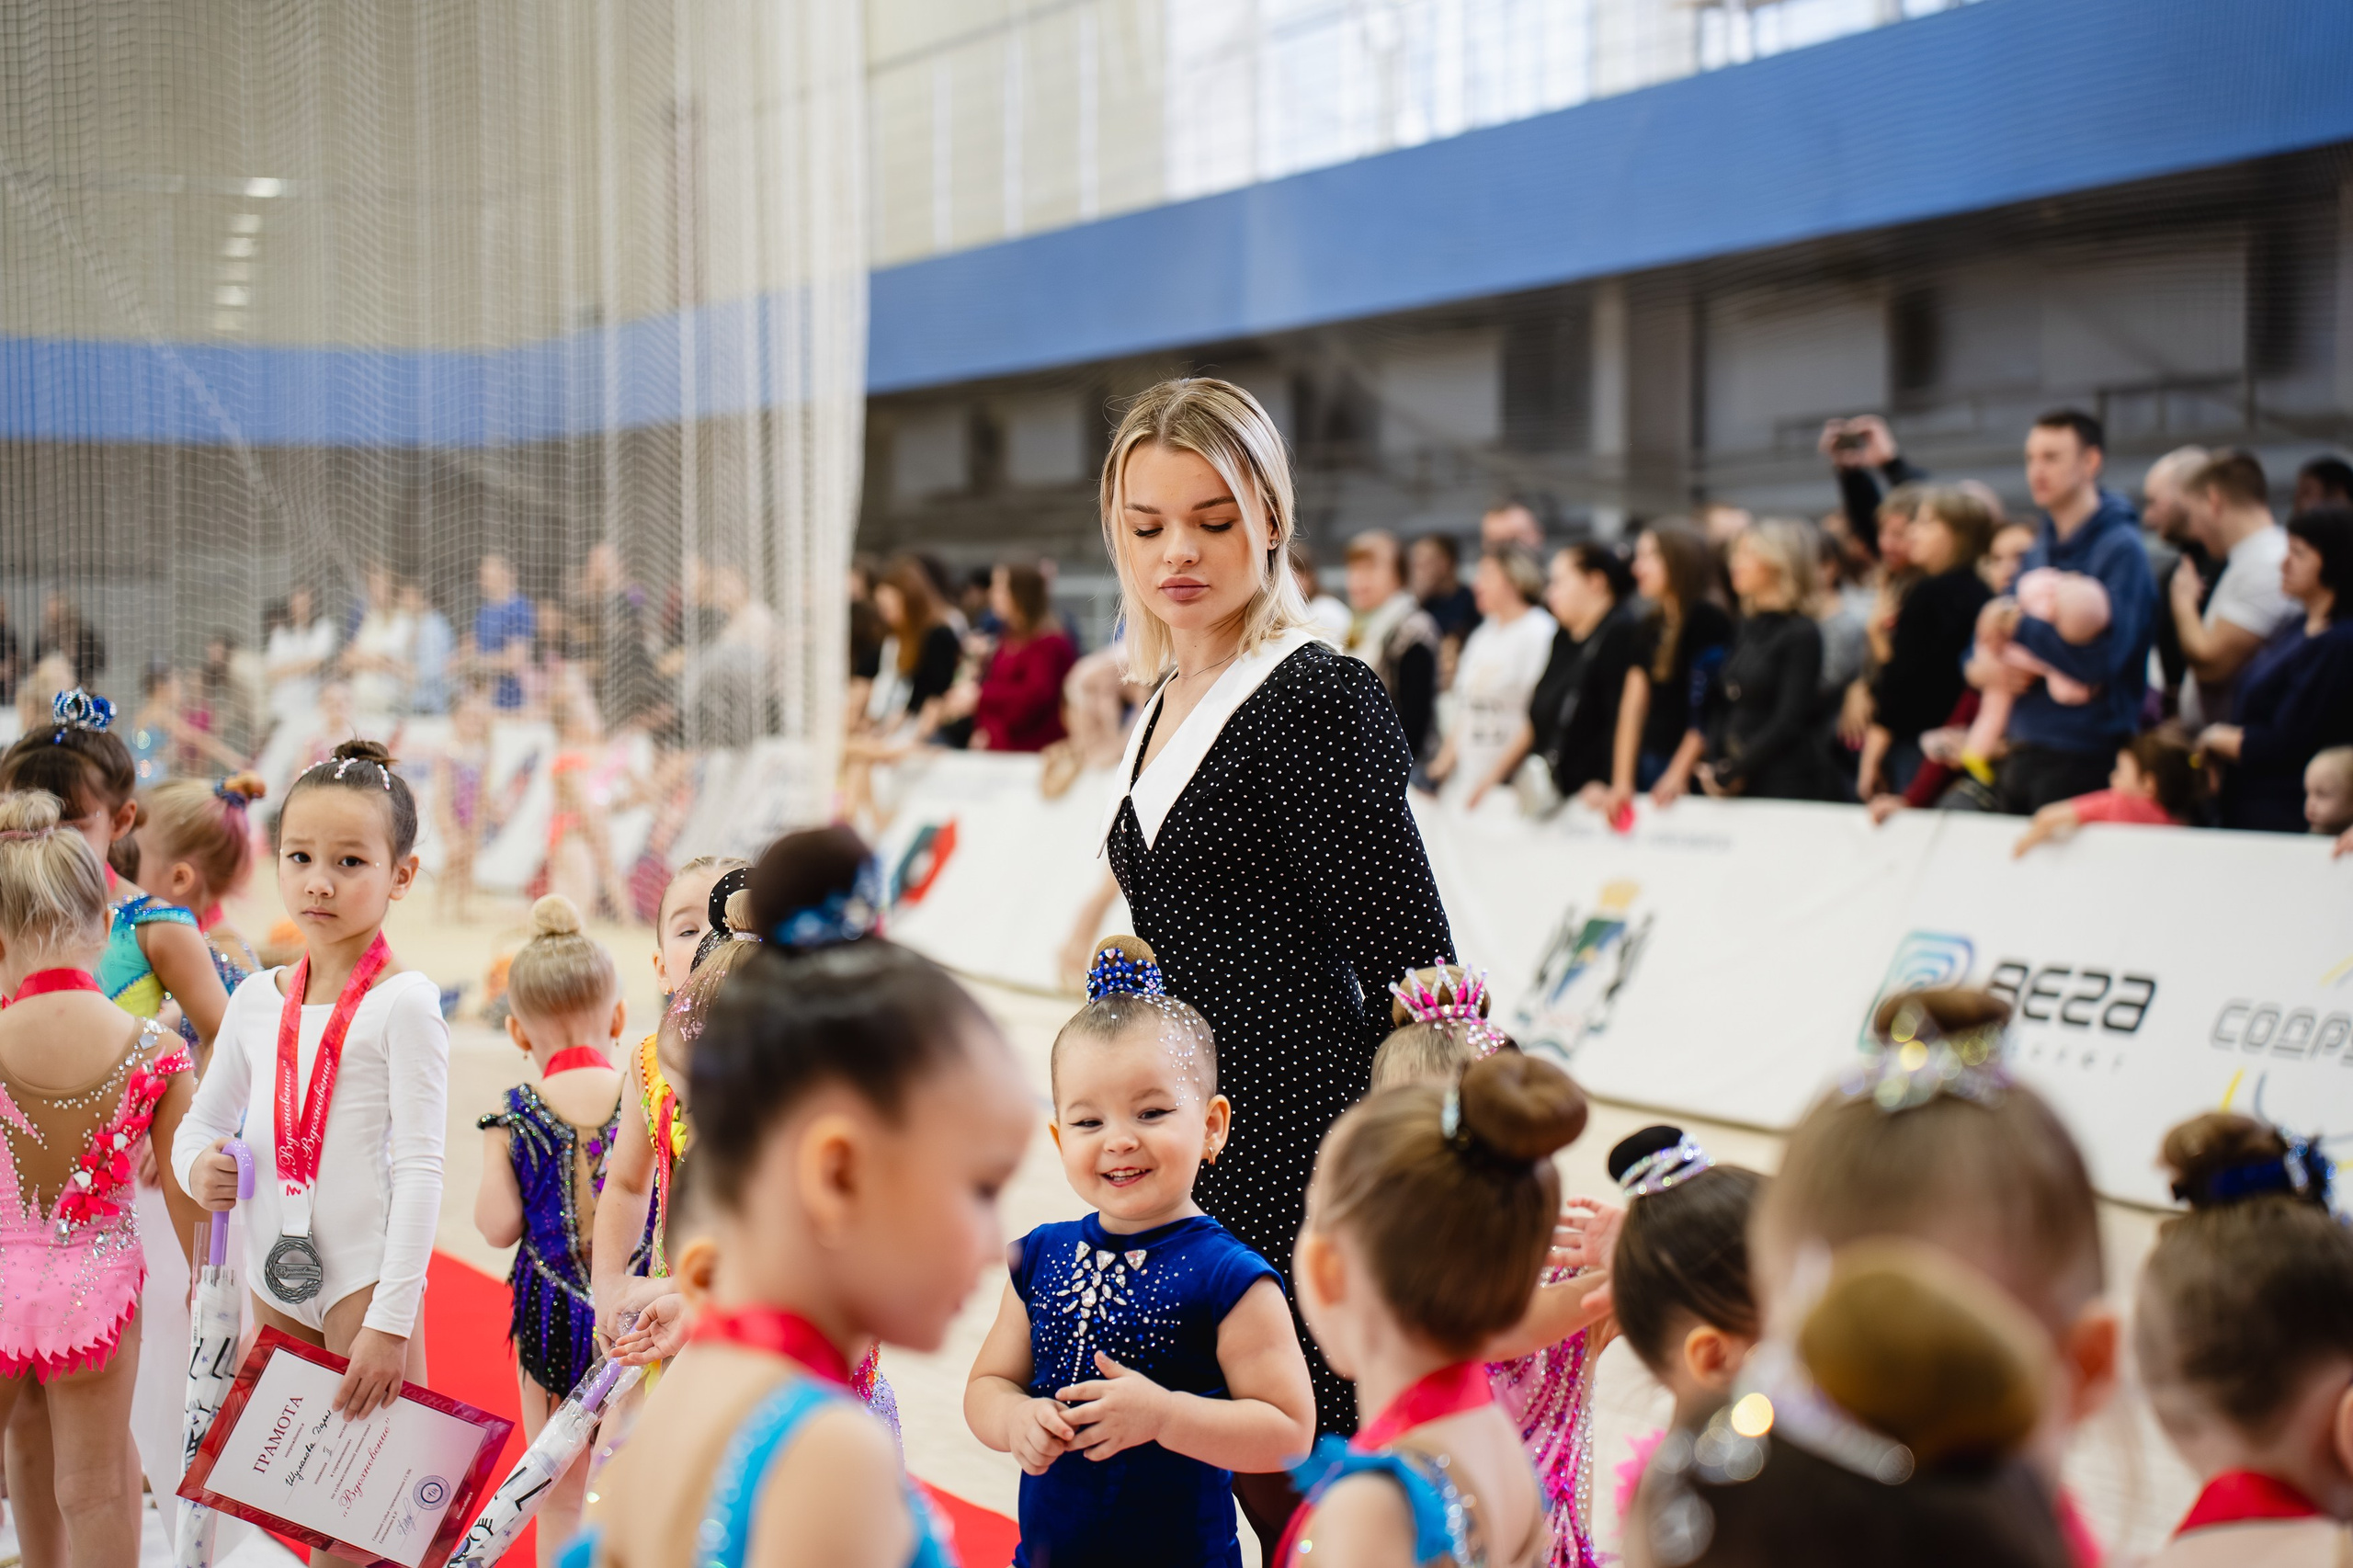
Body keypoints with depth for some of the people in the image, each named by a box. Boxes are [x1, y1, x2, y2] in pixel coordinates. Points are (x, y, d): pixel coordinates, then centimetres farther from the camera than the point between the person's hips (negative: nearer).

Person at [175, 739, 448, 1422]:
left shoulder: (403, 1001, -11)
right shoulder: (256, 998, 7)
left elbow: (420, 1169, -14)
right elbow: (203, 1121, 20)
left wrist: (390, 1322, -18)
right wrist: (199, 1166, -6)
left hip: (365, 1280, -6)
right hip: (272, 1282, 6)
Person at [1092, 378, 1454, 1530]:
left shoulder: (1320, 699, -12)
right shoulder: (1168, 705, 14)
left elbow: (1415, 968, -14)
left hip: (1300, 1147, -8)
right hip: (1198, 1157, 8)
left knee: (1302, 1490, -4)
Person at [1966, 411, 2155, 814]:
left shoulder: (2120, 548, -11)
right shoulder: (2042, 546, 14)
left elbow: (2098, 658, -21)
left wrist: (2020, 625, -9)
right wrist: (1982, 667, -4)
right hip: (2022, 751, 8)